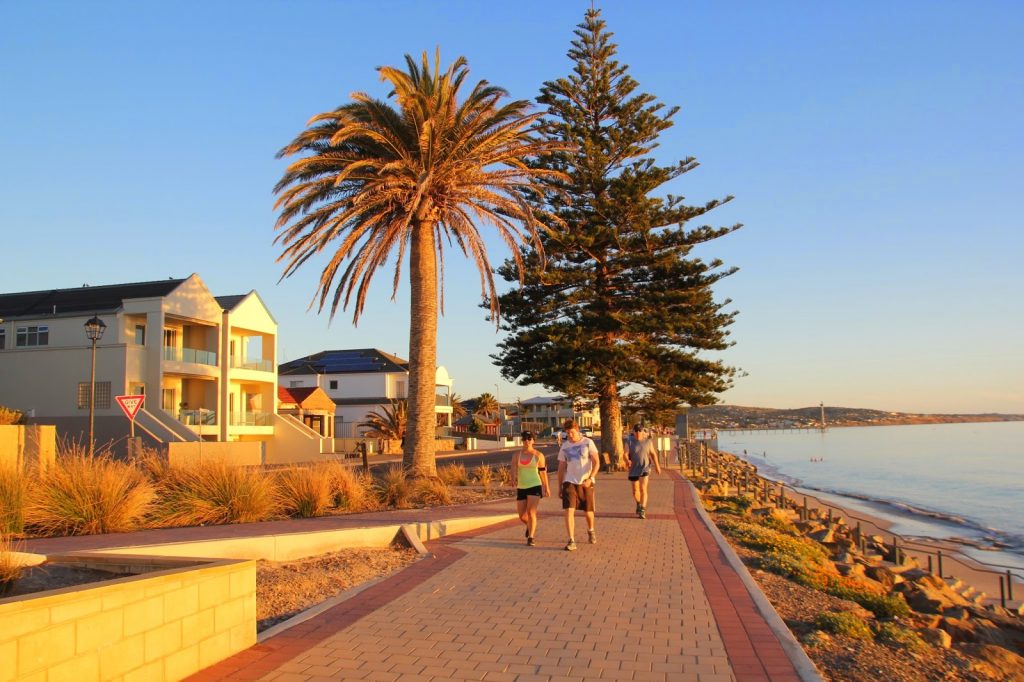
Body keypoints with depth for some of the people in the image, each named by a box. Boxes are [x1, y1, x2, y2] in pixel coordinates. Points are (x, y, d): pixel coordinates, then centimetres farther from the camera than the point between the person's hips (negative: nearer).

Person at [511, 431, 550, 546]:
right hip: (521, 488, 3)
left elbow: (543, 472, 7)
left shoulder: (538, 455, 0)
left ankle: (531, 538, -11)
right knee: (522, 516, 9)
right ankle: (530, 526, 42)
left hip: (535, 486, -3)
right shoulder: (516, 455, 4)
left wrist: (546, 488, 12)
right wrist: (514, 479, -30)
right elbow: (513, 470, -7)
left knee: (531, 512, -18)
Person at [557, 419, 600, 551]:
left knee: (588, 511, 11)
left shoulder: (588, 443, -3)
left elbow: (596, 462, -8)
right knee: (569, 510, -13)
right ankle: (571, 541, -11)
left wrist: (590, 478, -21)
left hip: (586, 483, -1)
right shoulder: (564, 447, 5)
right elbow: (561, 468, 12)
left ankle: (590, 531, 41)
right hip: (569, 482, 1)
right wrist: (559, 486, 11)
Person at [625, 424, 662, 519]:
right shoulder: (629, 441, -8)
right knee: (635, 491, 13)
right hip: (634, 469, 1)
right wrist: (627, 461, -36)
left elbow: (653, 453, 7)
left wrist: (657, 465, 9)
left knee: (643, 489, -17)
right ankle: (639, 504, 42)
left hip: (645, 468, -1)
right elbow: (625, 454, -16)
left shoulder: (648, 441, -4)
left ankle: (642, 511, -14)